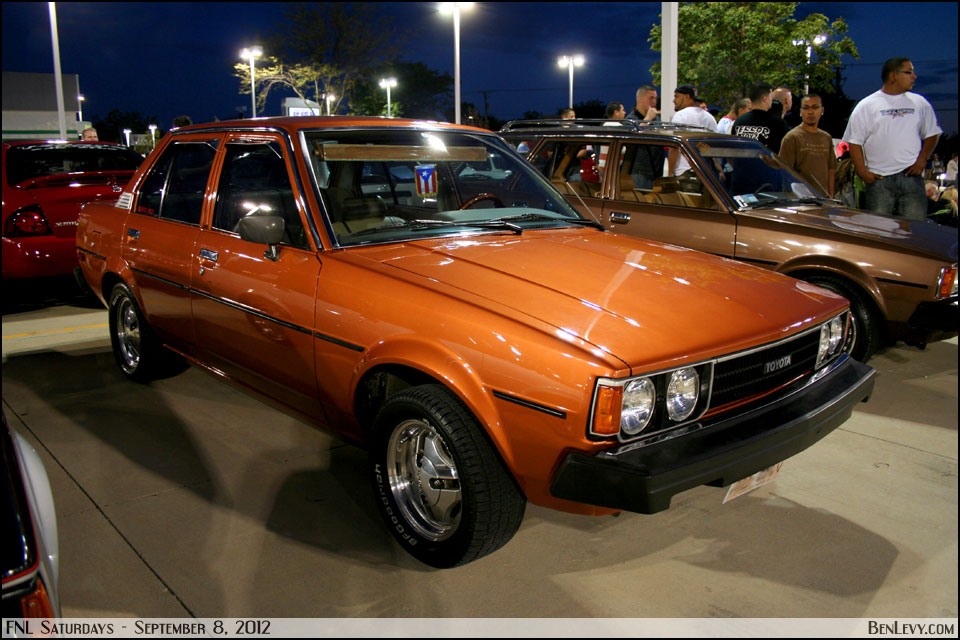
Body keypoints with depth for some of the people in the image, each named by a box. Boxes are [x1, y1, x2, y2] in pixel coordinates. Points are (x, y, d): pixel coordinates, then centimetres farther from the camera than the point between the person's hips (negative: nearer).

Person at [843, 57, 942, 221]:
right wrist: (863, 172, -8)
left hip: (912, 176, 3)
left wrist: (922, 159, 2)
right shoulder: (866, 106, 4)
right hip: (878, 178, -2)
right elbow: (855, 142, 2)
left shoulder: (920, 103, 13)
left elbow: (931, 134, 19)